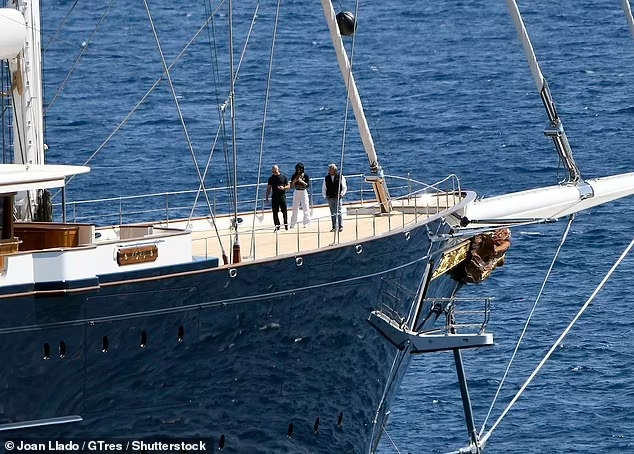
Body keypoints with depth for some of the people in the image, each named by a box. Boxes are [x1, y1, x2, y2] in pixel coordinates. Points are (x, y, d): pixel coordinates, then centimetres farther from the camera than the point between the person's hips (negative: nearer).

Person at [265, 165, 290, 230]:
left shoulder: (283, 177, 4)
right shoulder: (271, 178, 9)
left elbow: (288, 186, 6)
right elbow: (268, 188, 12)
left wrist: (283, 188, -16)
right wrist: (267, 197, 7)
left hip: (282, 196, -2)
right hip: (274, 197, 2)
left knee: (284, 211, -2)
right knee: (275, 212, 0)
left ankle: (286, 224, 8)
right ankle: (277, 225, 6)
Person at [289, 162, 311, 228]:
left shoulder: (305, 176, -5)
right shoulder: (294, 176, 2)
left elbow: (307, 185, -11)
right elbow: (291, 186, 2)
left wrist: (302, 181, -25)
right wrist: (294, 181, -17)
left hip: (304, 192, -3)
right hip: (296, 192, 3)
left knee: (306, 208, -6)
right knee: (295, 208, 4)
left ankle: (307, 223, 0)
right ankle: (293, 224, 9)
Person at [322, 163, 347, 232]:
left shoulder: (340, 177, 0)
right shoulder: (326, 178, 8)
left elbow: (344, 187, 5)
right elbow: (324, 188, 16)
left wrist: (342, 194, -7)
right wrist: (324, 196, 6)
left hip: (337, 197, -3)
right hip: (330, 198, 3)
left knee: (338, 212, -7)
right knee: (332, 213, 5)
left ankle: (340, 226, -3)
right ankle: (334, 227, 8)